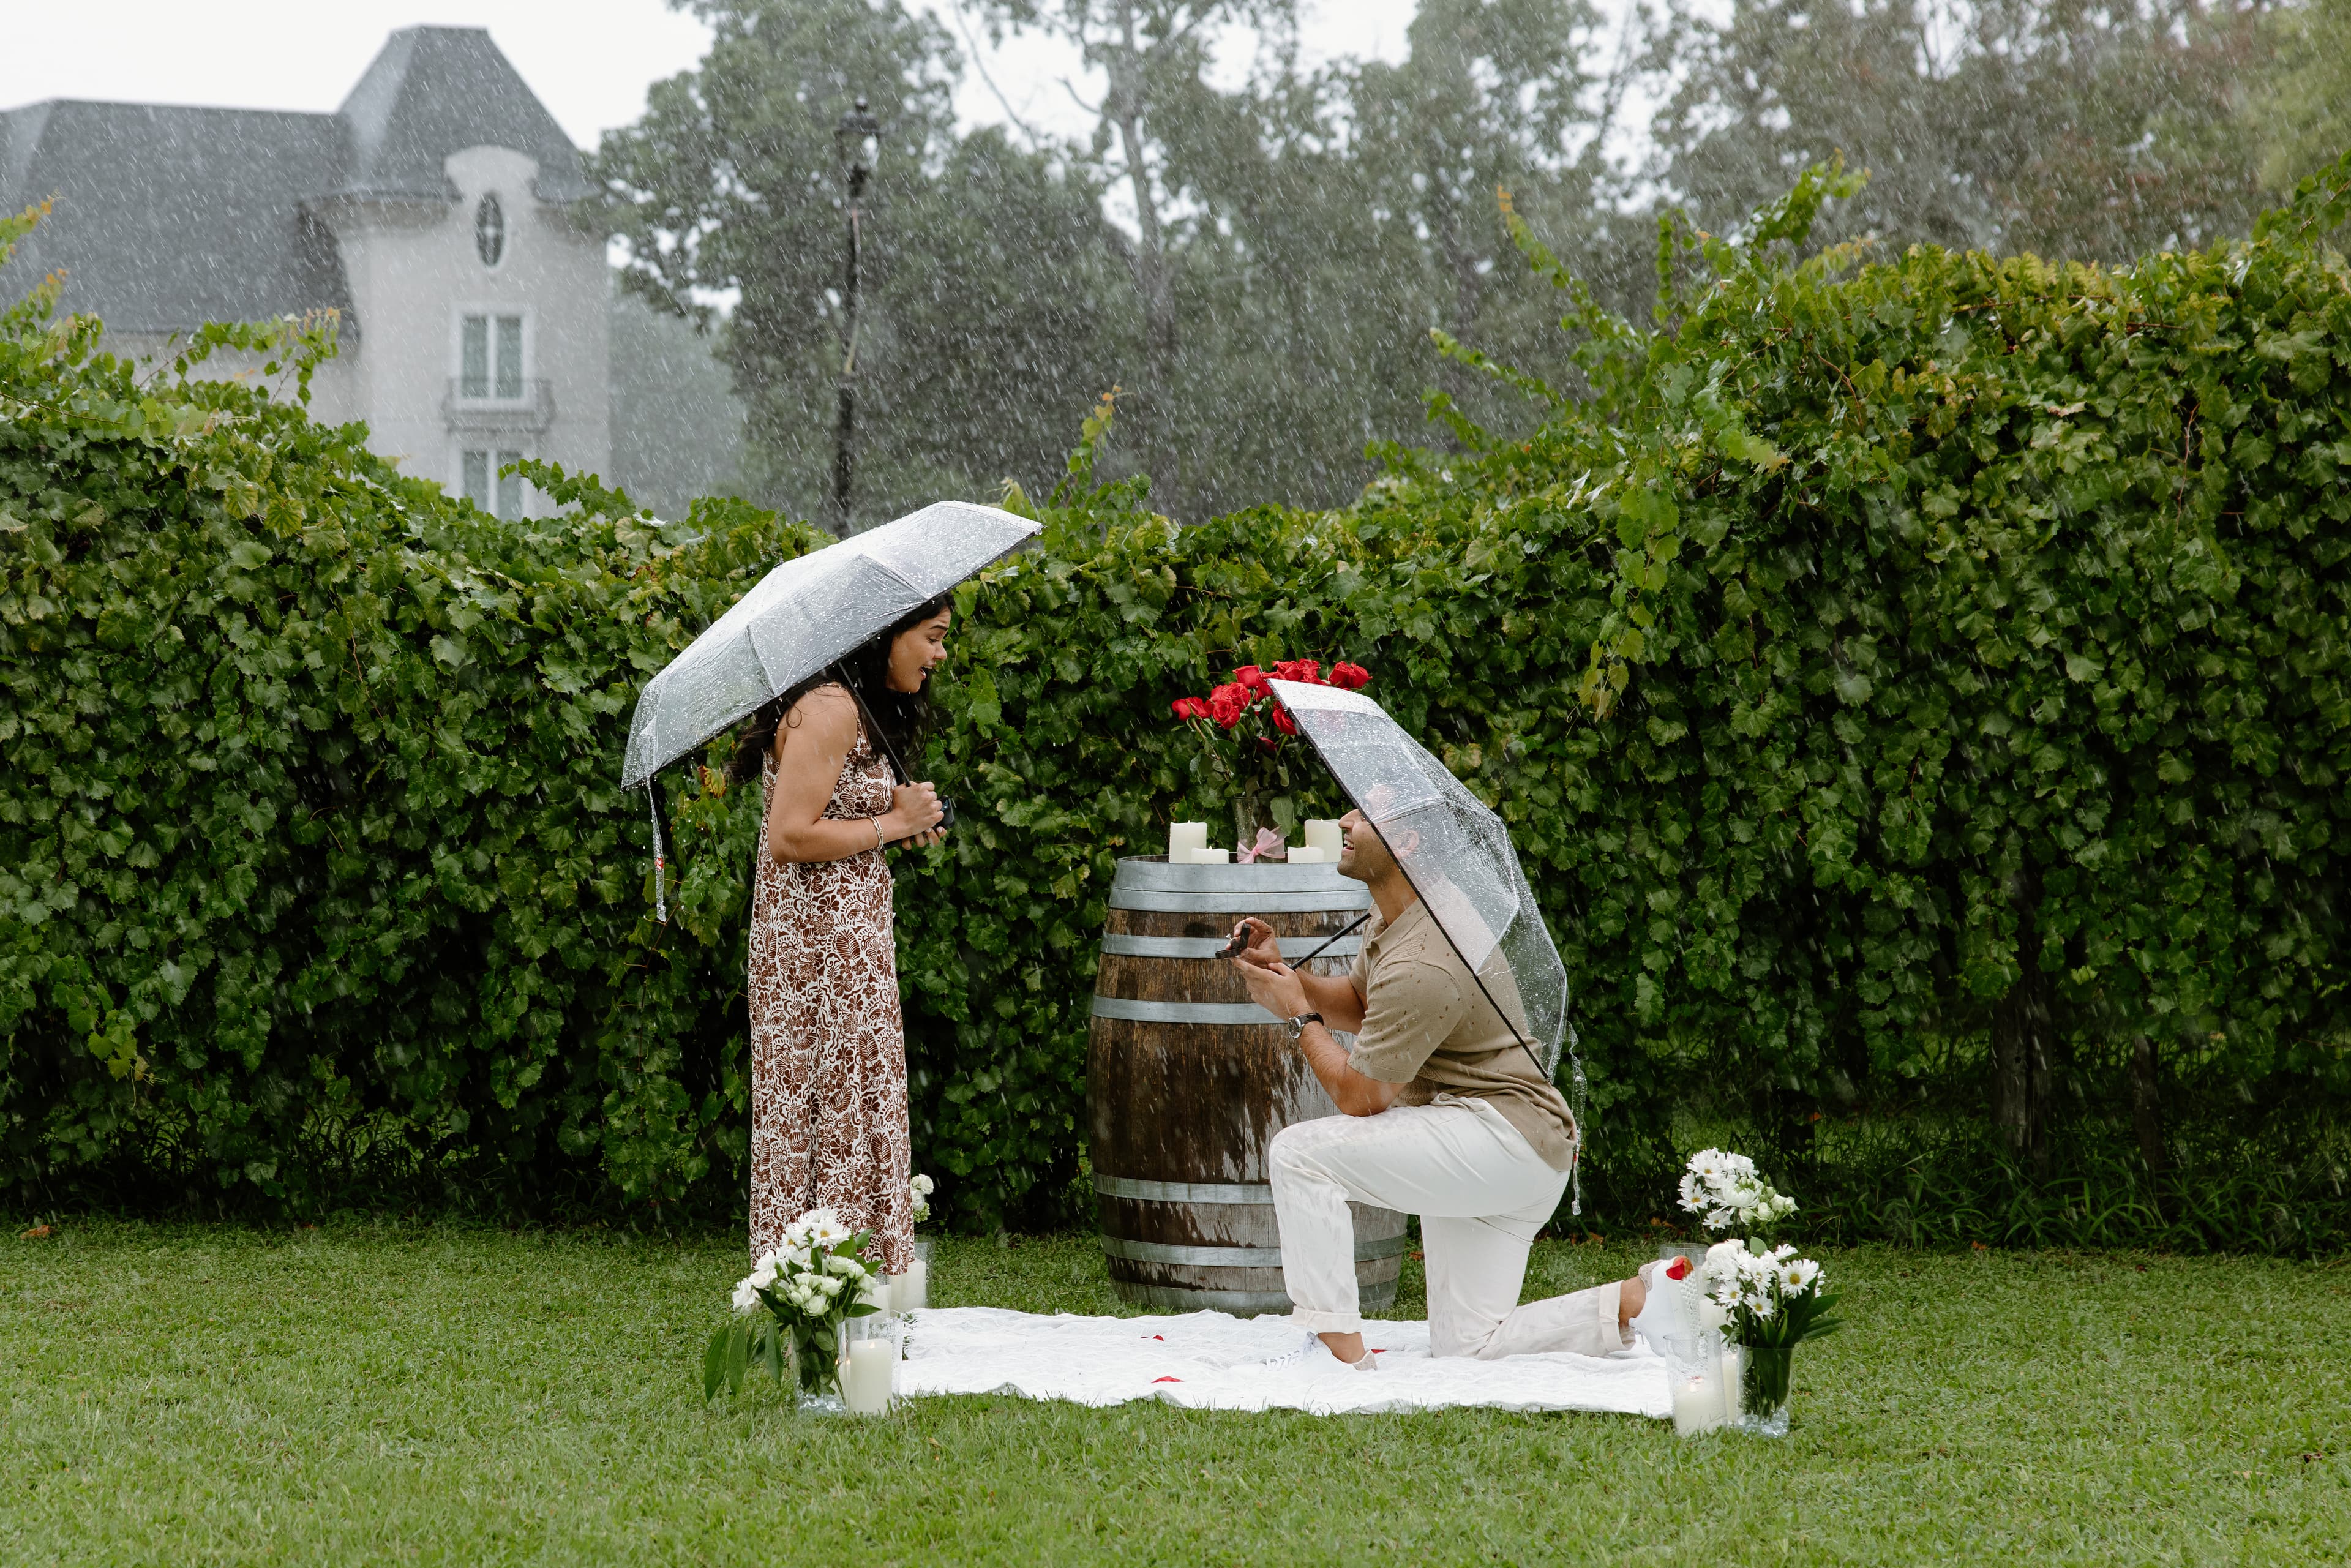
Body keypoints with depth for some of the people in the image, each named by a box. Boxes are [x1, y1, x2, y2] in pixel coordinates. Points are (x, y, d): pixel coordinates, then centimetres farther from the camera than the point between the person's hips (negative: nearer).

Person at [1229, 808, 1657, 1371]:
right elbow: (1357, 1004, 24)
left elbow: (1358, 1098, -17)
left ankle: (1339, 1349, -14)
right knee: (1468, 1342, 12)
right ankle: (1642, 1299, 10)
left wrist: (1299, 1016, -4)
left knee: (1298, 1153, -18)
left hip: (1504, 1133, -11)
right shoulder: (1397, 918, 6)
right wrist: (1284, 974, 6)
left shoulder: (1422, 967, -25)